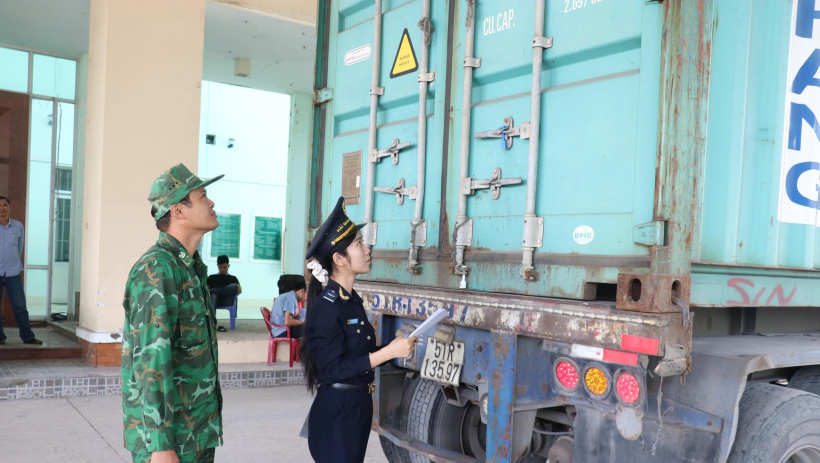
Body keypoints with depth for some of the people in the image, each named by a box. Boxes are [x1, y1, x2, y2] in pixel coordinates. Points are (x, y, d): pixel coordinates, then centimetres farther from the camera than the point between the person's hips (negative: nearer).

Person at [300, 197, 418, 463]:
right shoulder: (326, 307, -19)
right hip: (336, 412, -9)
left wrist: (397, 348, 2)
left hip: (357, 407, 9)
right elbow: (333, 369, -23)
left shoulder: (351, 300, 8)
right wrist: (388, 352, -23)